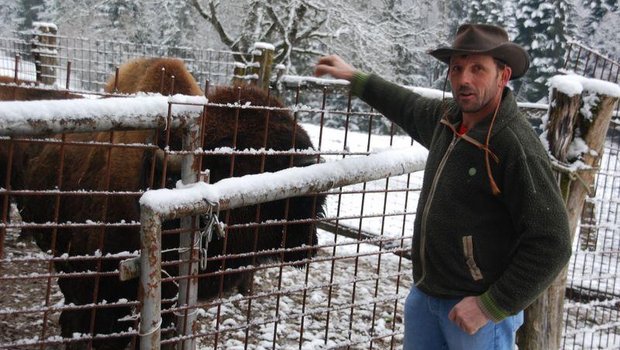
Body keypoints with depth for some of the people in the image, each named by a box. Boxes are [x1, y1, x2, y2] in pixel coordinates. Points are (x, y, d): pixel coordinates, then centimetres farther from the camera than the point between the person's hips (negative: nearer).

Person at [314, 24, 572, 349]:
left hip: (477, 309, -7)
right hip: (423, 295, 7)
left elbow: (551, 244, -21)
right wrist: (355, 78, 29)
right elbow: (409, 108, 25)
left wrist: (493, 306, -18)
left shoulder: (517, 147, -21)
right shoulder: (448, 118, 1)